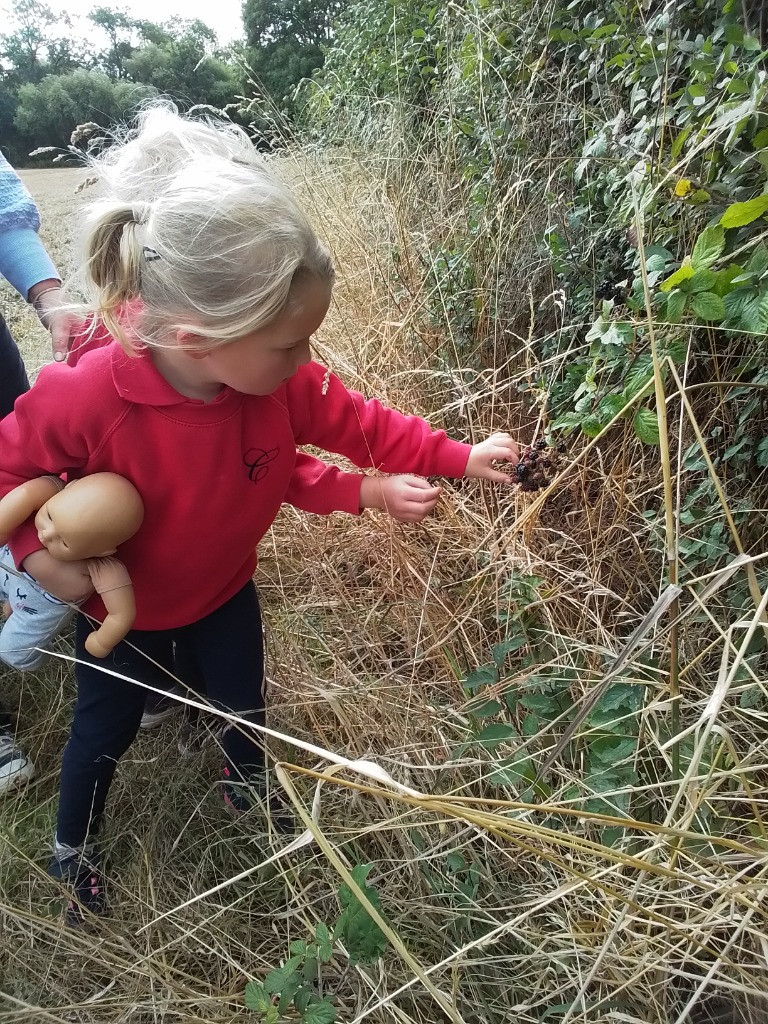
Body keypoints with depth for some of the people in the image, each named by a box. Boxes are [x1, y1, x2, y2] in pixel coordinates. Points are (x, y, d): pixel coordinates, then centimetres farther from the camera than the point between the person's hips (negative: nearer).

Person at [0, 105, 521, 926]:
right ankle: (72, 849, 52)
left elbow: (359, 423, -13)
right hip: (120, 609, -3)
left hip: (224, 590, 4)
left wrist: (461, 457, -13)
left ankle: (248, 786, 60)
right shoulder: (84, 396, -38)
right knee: (105, 731, 20)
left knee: (242, 702, 25)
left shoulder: (278, 381, -26)